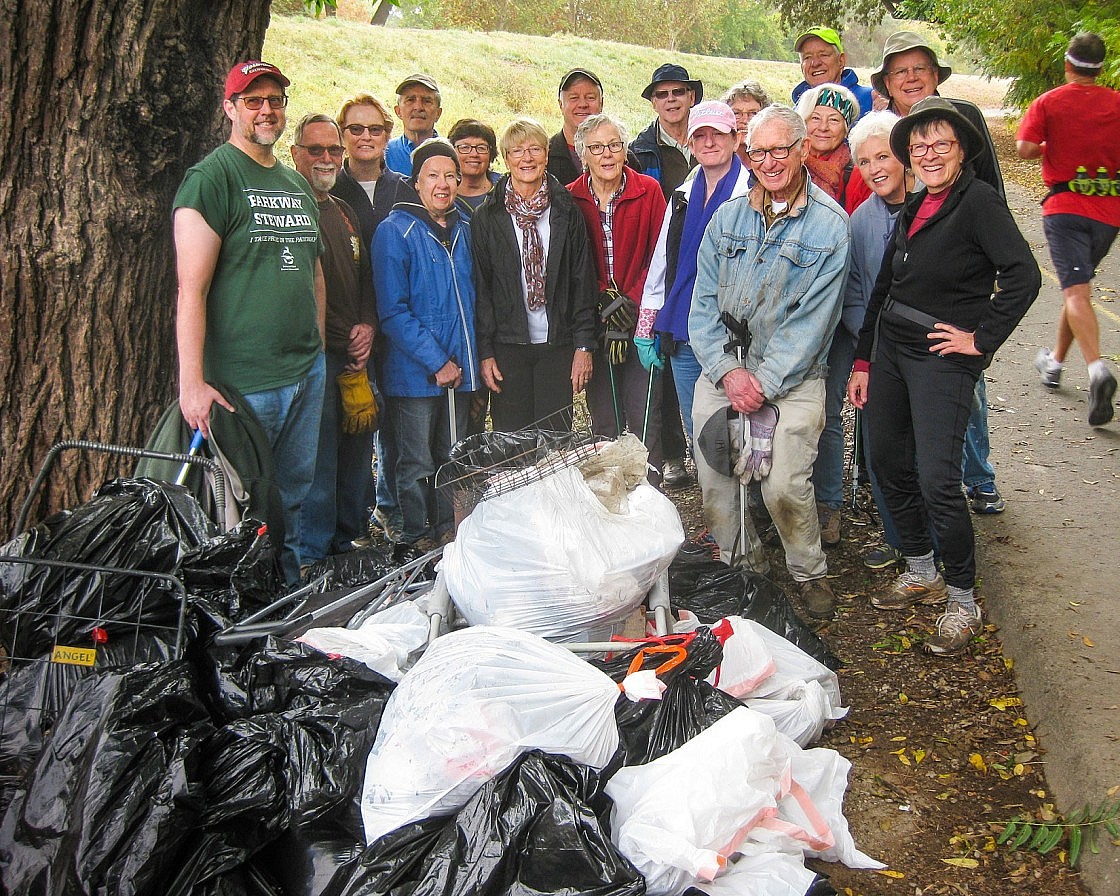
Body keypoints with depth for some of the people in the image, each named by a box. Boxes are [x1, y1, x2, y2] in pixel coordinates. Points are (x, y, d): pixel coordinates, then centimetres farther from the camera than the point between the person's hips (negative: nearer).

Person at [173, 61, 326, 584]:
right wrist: (192, 382, -20)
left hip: (306, 372, 7)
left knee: (292, 499, 15)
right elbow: (191, 288, -15)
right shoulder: (211, 177, -8)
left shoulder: (298, 184, 16)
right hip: (241, 379, -7)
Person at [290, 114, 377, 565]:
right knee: (317, 459, -6)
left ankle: (348, 543, 26)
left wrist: (367, 326, 7)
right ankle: (312, 557, 5)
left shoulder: (346, 213, 20)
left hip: (354, 355, 8)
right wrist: (335, 337, -12)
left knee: (357, 456, 13)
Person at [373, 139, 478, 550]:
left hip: (459, 370, 6)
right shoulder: (395, 231, -9)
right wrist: (436, 362, -17)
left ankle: (448, 535, 28)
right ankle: (416, 543, 17)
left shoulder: (463, 231, 10)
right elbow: (393, 311, -14)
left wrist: (470, 359, 8)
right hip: (415, 373, -6)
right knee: (417, 465, 4)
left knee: (453, 461, 15)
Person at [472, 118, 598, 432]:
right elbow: (479, 288, 1)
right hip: (508, 346, -1)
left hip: (557, 346, 1)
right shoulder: (487, 217, 3)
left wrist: (584, 345, -1)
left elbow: (583, 282, 5)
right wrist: (484, 351, -5)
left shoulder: (567, 212, 6)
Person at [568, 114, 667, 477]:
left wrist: (631, 304, -12)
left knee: (644, 417, -2)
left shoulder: (649, 191, 0)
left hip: (642, 320, -1)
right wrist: (605, 303, -10)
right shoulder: (571, 198, 3)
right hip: (593, 321, 2)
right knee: (604, 419, 7)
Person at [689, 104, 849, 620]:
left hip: (792, 379, -4)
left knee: (785, 487, -12)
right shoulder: (727, 218, 9)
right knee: (714, 482, 2)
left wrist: (763, 383, -14)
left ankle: (809, 573, 15)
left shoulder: (830, 225, -3)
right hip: (721, 370, 4)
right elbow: (703, 303, 6)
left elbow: (813, 319, -8)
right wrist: (728, 370, -8)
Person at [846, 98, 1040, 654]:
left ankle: (962, 603, 6)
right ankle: (921, 575, 30)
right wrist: (862, 361, 15)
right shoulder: (915, 208, 13)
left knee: (936, 480, -11)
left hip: (943, 358, -8)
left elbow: (1023, 275, -22)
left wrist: (981, 338, -17)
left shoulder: (978, 201, -11)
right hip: (890, 348, 8)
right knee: (887, 464, 12)